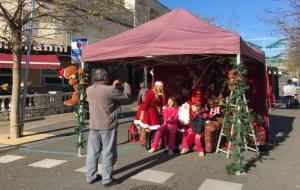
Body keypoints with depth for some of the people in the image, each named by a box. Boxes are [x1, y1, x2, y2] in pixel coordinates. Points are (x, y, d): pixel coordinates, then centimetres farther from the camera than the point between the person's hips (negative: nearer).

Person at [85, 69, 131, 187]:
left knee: (92, 152, 14)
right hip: (108, 127, -6)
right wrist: (127, 86, 16)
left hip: (94, 126, 6)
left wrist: (113, 87, 24)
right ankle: (107, 179, 10)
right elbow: (126, 96, -3)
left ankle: (90, 176, 24)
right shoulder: (109, 90, -17)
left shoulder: (89, 90, 1)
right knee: (108, 153, 4)